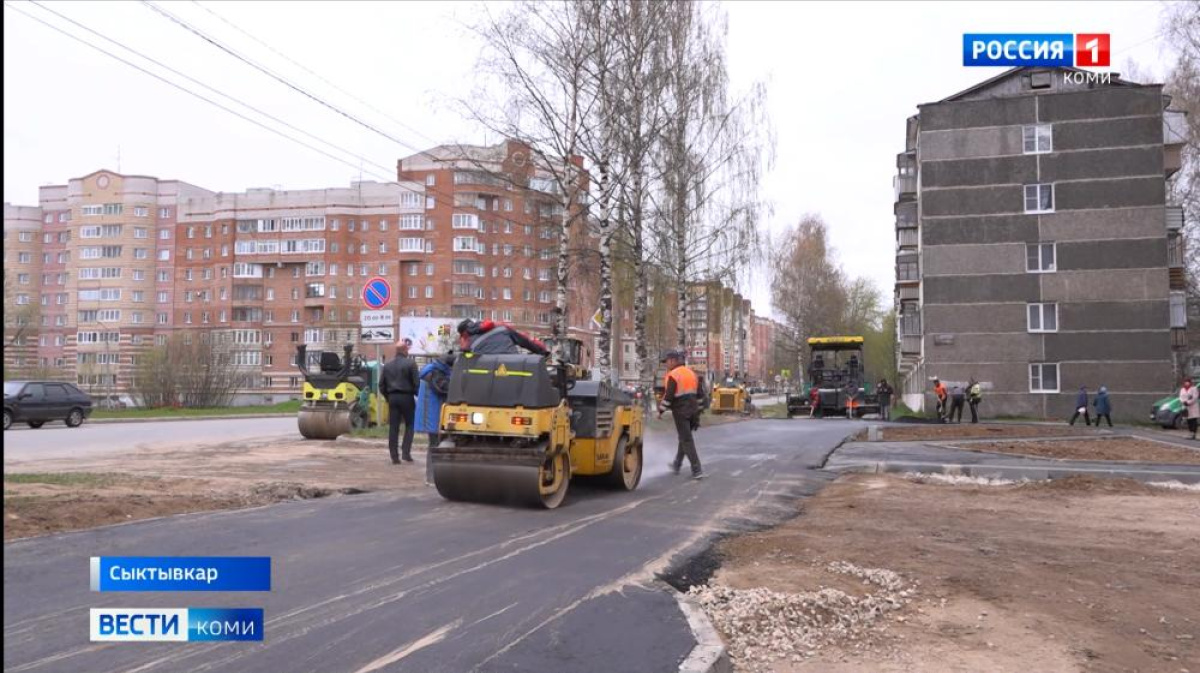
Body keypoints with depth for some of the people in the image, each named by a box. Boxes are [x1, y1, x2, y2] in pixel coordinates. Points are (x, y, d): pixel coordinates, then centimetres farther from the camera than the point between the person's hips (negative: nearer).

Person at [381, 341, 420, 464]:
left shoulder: (387, 365, 10)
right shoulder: (410, 364, -7)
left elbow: (382, 385, 12)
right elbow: (416, 383, -10)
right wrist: (418, 395, 2)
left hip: (392, 397, 4)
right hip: (406, 397, -4)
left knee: (393, 427, 5)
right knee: (409, 425, 7)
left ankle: (394, 456, 4)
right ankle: (406, 452, -4)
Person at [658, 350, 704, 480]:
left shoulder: (673, 375, -12)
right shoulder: (690, 372, 13)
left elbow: (668, 395, -17)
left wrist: (661, 410, -8)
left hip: (680, 410, -8)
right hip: (692, 409, 8)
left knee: (686, 440, -4)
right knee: (684, 437, 20)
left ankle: (697, 471, -8)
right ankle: (676, 465, 33)